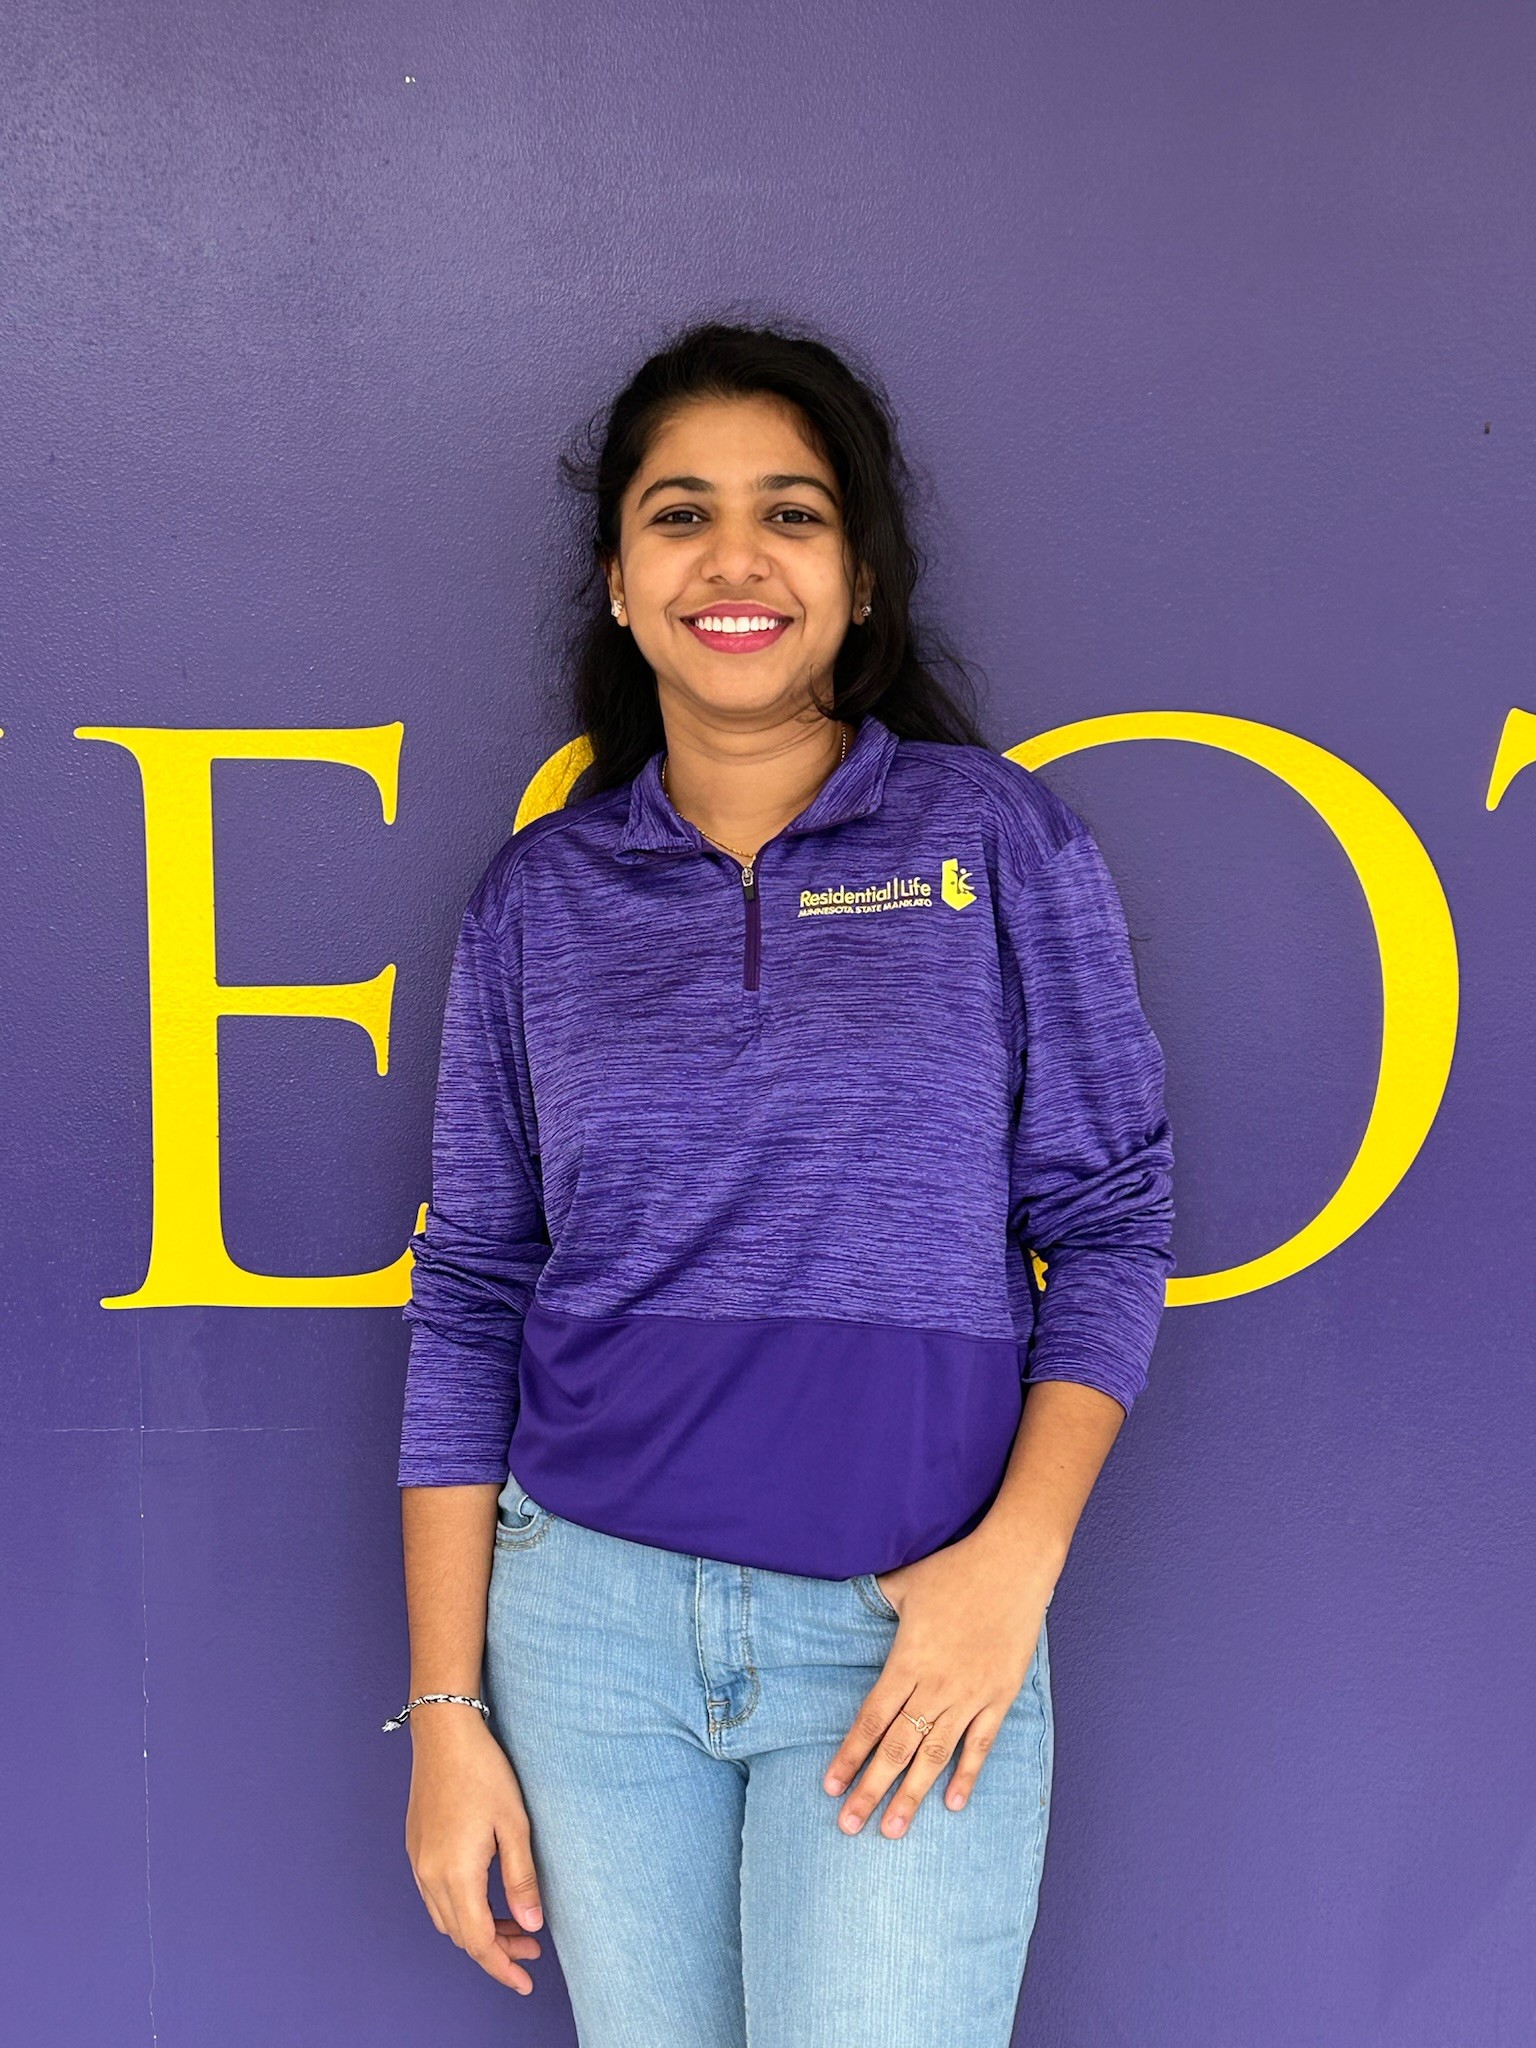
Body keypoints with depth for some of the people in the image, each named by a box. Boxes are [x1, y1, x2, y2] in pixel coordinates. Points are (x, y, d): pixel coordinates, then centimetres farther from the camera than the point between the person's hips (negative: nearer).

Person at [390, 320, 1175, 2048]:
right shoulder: (537, 896, 4)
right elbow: (470, 1295, 5)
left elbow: (1108, 1224, 1)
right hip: (586, 1614, 2)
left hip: (910, 1634, -2)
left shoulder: (997, 839, 0)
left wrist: (1018, 1555, -11)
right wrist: (446, 1705, 2)